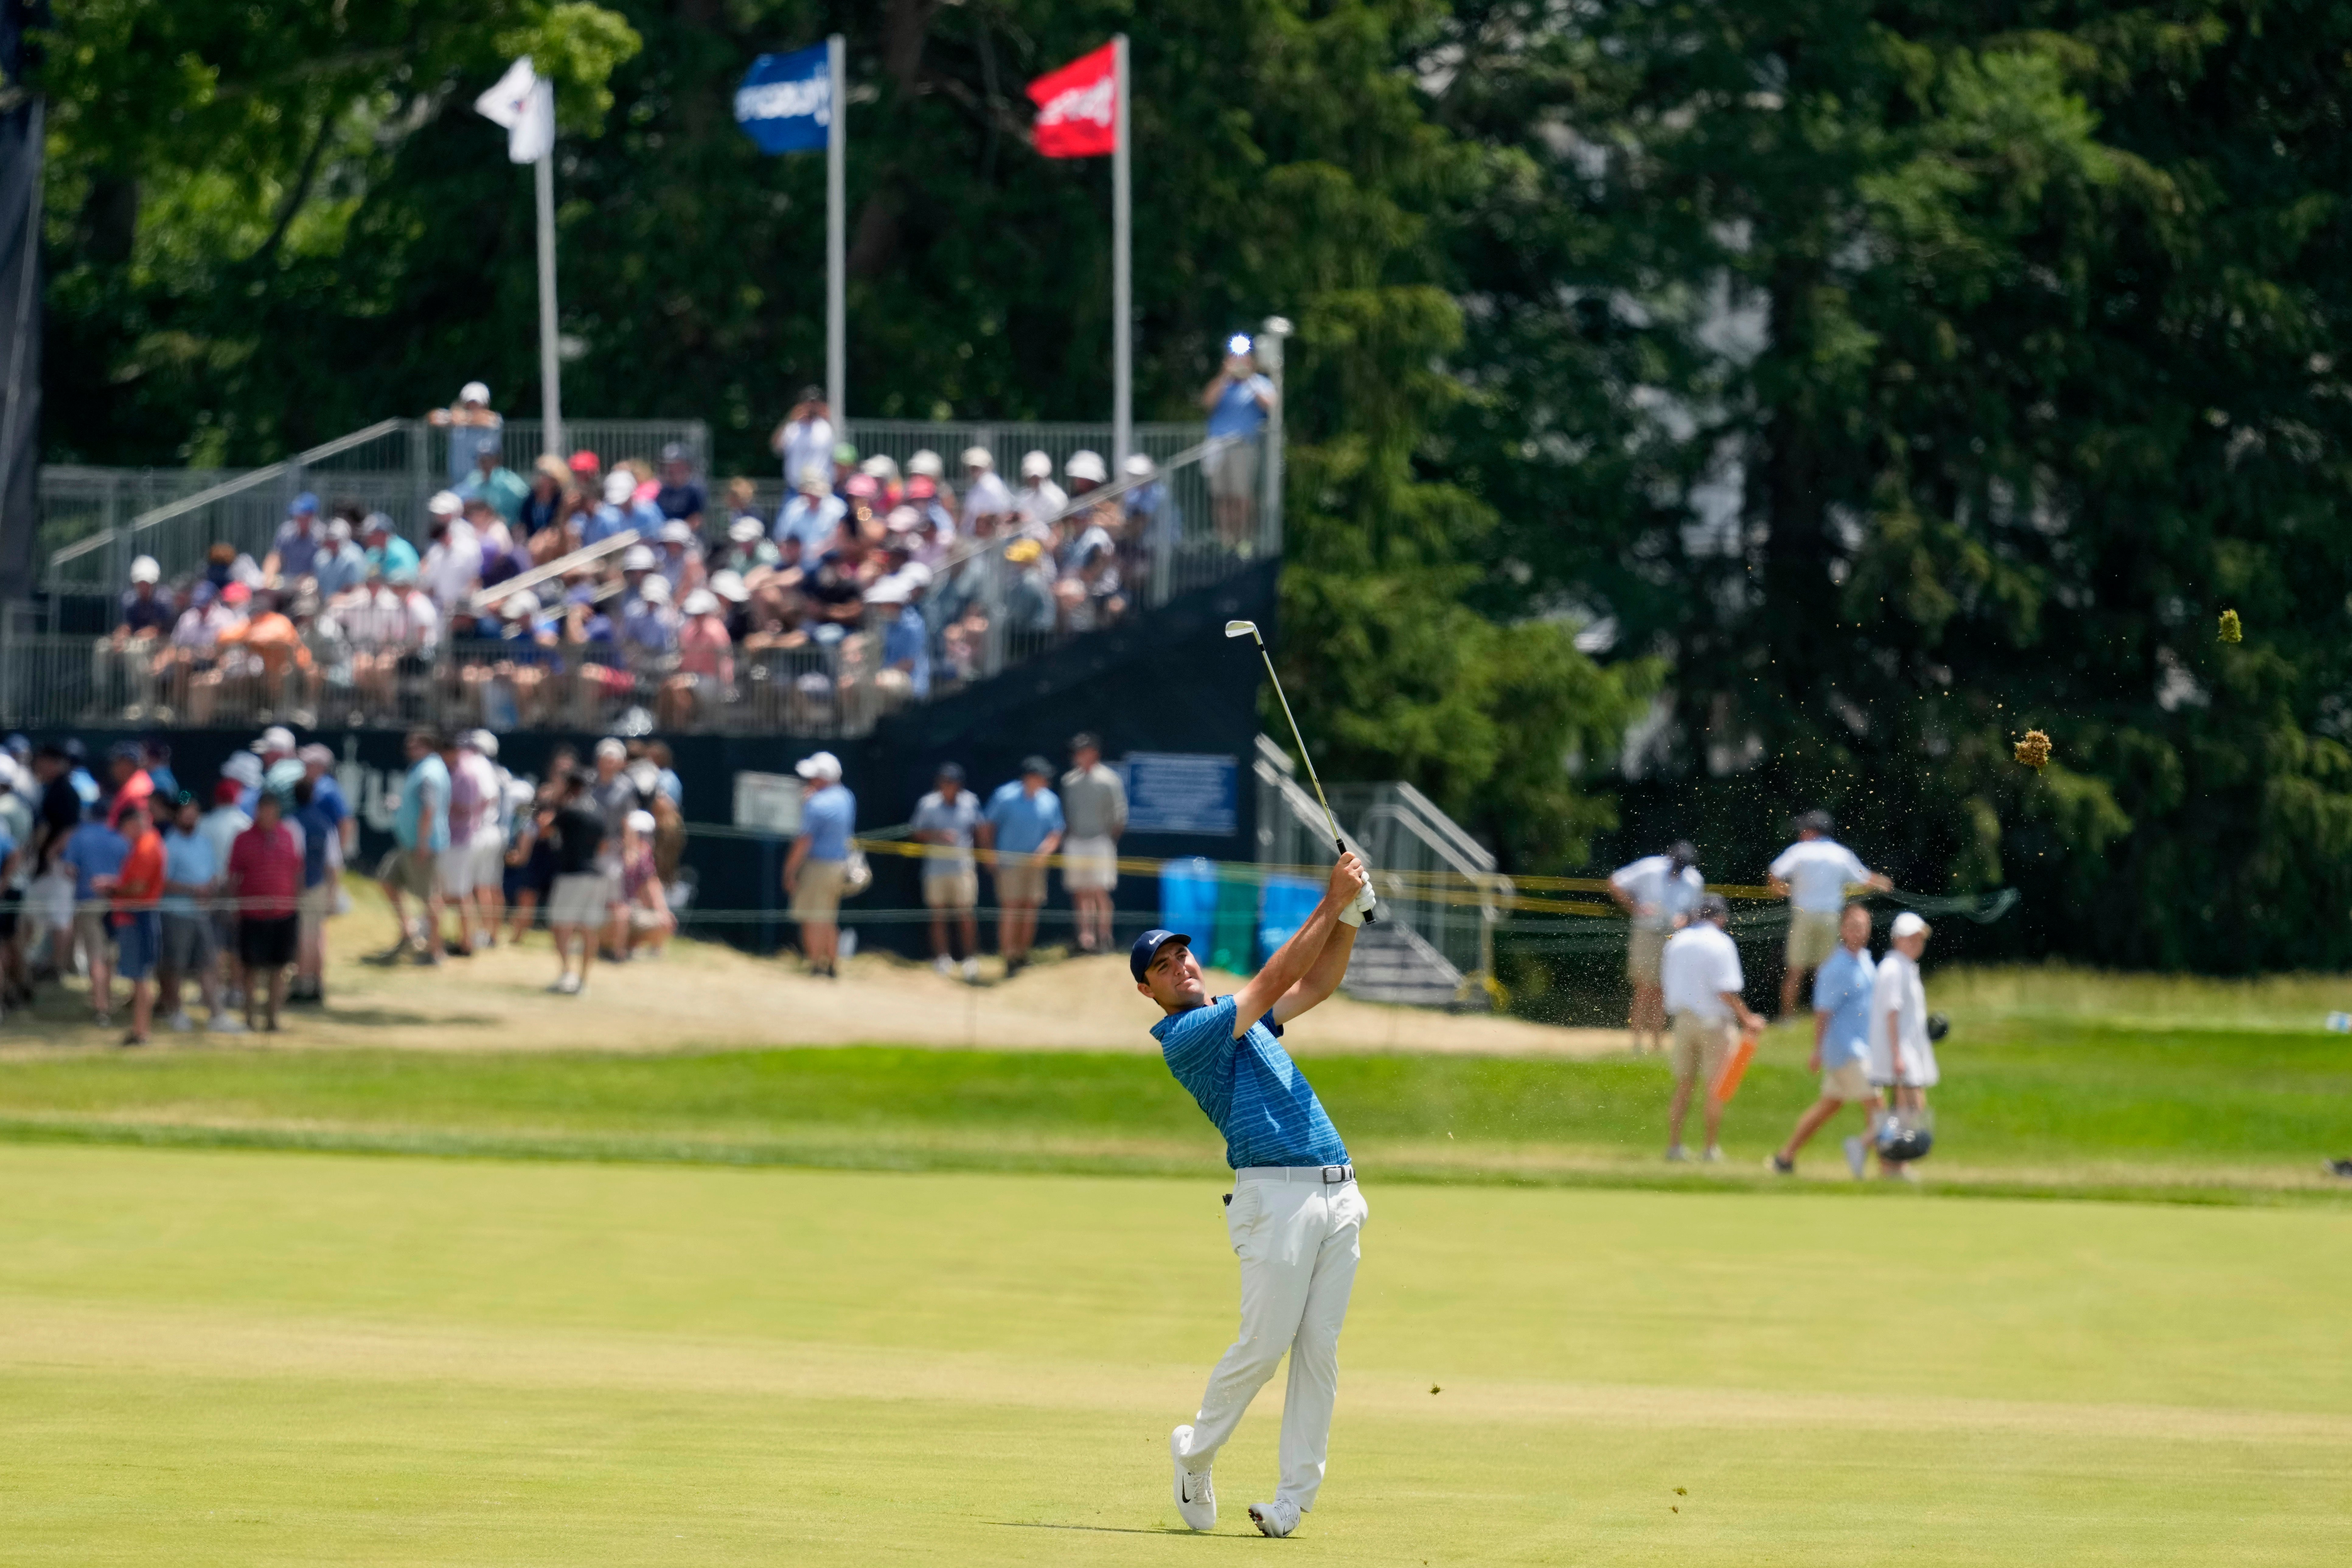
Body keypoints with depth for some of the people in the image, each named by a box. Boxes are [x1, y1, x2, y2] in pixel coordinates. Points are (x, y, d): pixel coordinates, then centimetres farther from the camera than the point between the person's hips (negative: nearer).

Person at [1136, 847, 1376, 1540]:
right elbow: (1273, 980, -9)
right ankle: (1196, 1453, 17)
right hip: (1275, 1195, -7)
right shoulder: (1183, 1035, -4)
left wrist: (1350, 916, 7)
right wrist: (1330, 904, -7)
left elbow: (1316, 983, 23)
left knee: (1320, 1351, 1)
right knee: (1263, 1346, -8)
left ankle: (1293, 1499, 2)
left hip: (1338, 1194, 7)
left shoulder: (1241, 1018, 23)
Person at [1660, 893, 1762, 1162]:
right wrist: (1747, 1019, -8)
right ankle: (1713, 1148, 0)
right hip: (1714, 1021, -5)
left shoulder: (1677, 941, 6)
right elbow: (1726, 991, -16)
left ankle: (1674, 1146, 9)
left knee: (1684, 1085, 12)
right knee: (1716, 1087, 1)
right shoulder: (1721, 943, -11)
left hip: (1682, 1017, 5)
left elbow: (1665, 980, 10)